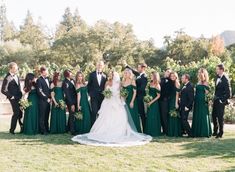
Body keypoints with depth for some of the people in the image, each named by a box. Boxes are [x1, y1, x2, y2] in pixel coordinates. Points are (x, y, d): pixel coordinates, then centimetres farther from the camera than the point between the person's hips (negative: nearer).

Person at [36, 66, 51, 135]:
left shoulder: (47, 79, 15)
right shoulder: (39, 80, -8)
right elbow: (39, 91, -12)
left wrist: (50, 98, 7)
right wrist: (46, 98, -9)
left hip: (48, 100, 7)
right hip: (42, 101, -6)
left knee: (46, 116, 10)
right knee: (42, 116, -1)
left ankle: (46, 129, 17)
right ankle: (43, 130, 4)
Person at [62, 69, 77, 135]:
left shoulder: (72, 80, 7)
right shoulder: (65, 82, -17)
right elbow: (67, 94, -18)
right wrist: (71, 104, -19)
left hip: (74, 100, 8)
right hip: (70, 101, -8)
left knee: (71, 115, 18)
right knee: (72, 115, 0)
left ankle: (69, 128, 32)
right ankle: (72, 131, 9)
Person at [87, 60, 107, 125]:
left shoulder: (105, 75, 5)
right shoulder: (92, 74, 4)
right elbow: (89, 85, 8)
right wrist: (90, 93, 1)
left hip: (102, 96, 1)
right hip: (94, 96, -1)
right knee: (94, 112, -5)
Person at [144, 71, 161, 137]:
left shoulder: (157, 85, -10)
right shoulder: (150, 84, 9)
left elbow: (158, 96, -11)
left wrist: (152, 102, -15)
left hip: (154, 103, -7)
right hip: (149, 102, 7)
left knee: (154, 117, -2)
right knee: (149, 117, 9)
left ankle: (155, 132, 8)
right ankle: (149, 132, 17)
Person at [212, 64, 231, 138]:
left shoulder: (225, 80, -19)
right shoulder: (218, 77, 5)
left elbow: (228, 94, -18)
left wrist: (222, 100, -14)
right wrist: (214, 98, 12)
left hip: (221, 101, -8)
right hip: (216, 100, 8)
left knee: (220, 117, 0)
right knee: (214, 115, 14)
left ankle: (220, 133, 13)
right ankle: (215, 131, 27)